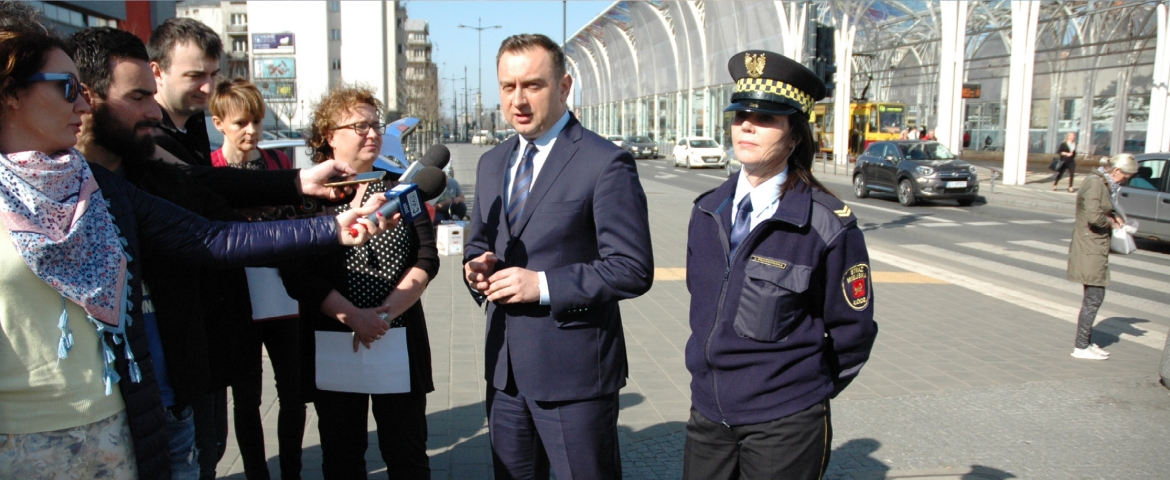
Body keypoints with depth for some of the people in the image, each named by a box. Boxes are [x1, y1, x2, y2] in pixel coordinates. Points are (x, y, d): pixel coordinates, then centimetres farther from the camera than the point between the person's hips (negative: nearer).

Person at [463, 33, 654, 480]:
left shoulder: (606, 164, -11)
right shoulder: (491, 163, 11)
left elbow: (632, 269, -15)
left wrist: (542, 285, -21)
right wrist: (475, 268, -3)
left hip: (573, 371, -6)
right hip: (505, 369, 7)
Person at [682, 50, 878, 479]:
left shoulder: (829, 225, -13)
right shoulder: (707, 212, 2)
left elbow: (853, 330, -5)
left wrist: (804, 390, 4)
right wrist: (713, 368, 15)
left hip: (784, 426, -4)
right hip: (708, 412, 5)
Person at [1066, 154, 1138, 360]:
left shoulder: (1104, 184, 15)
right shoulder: (1095, 183, -16)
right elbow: (1094, 216, -27)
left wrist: (1114, 218, 5)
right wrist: (1111, 222, -8)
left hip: (1095, 248, 10)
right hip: (1090, 249, -10)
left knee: (1093, 297, 14)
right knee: (1094, 297, -6)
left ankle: (1085, 342, 22)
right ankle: (1081, 347, -1)